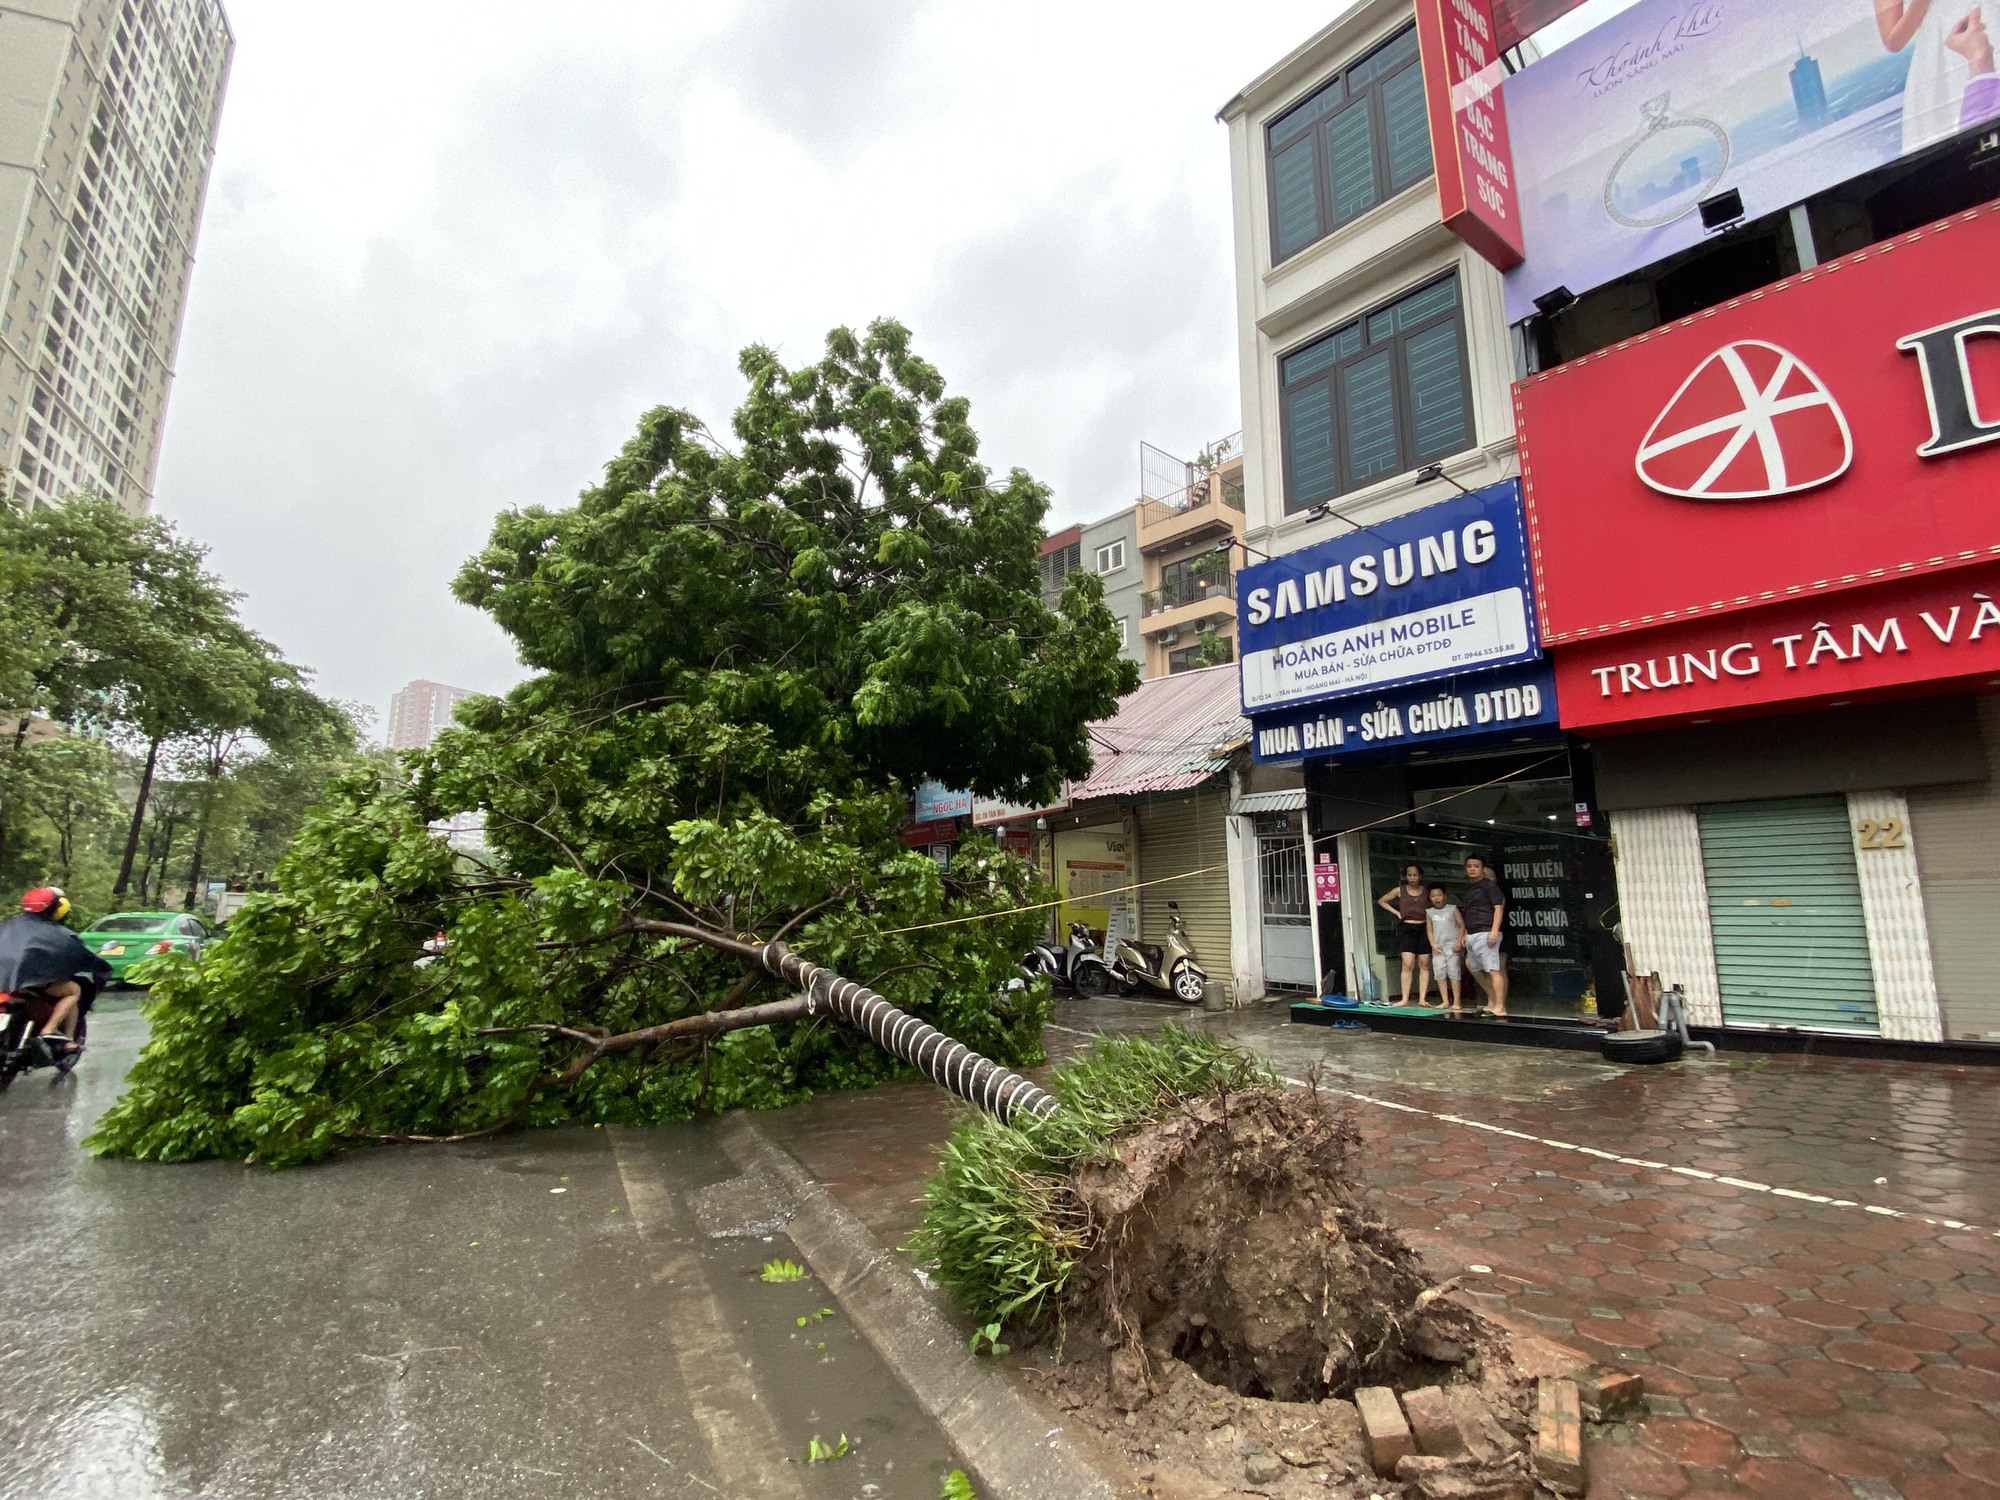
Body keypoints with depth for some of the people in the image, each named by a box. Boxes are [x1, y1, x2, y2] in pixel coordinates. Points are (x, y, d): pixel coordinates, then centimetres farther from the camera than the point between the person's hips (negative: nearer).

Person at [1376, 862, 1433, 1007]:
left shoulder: (1426, 892, 5)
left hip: (1423, 929, 2)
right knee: (1408, 965, -9)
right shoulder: (1400, 890, 3)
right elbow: (1381, 901, 12)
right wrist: (1397, 913, 3)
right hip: (1406, 929, -2)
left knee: (1424, 965, 1)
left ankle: (1422, 999, 4)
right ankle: (1405, 999, -8)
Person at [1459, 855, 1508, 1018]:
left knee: (1493, 970, -10)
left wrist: (1494, 931, -18)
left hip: (1485, 933, -9)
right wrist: (1465, 933, 19)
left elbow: (1499, 907, -11)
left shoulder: (1489, 884, -5)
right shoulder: (1468, 887, 17)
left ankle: (1499, 1006, -10)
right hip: (1472, 935, 9)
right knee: (1475, 968, 16)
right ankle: (1492, 1001, 28)